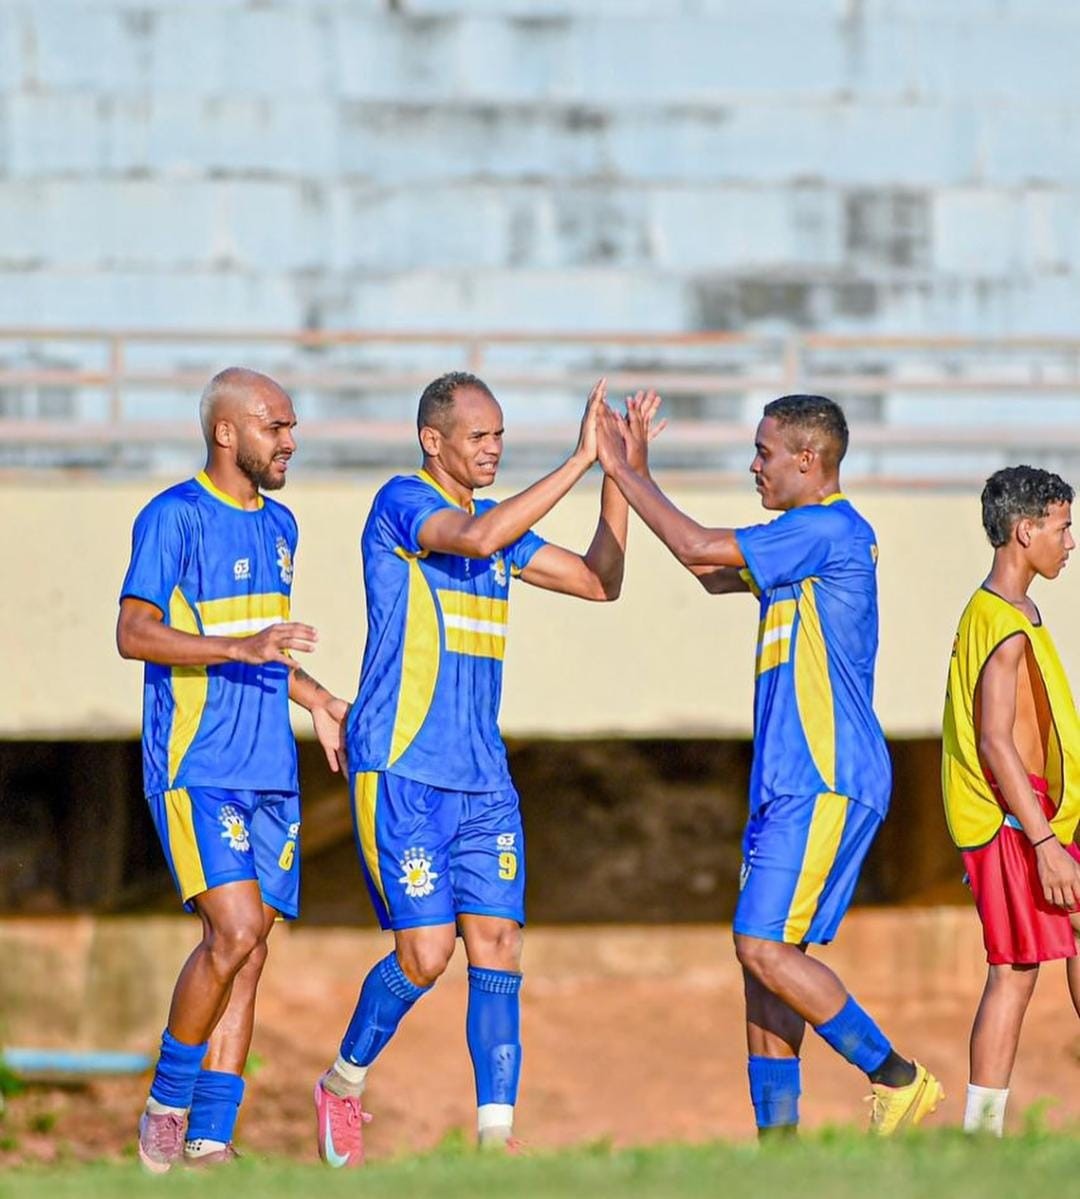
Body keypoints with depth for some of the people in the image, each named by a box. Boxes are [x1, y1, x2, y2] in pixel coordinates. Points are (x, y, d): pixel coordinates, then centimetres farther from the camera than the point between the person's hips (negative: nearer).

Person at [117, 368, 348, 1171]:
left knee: (248, 952, 3)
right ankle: (167, 1104, -4)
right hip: (195, 767, -8)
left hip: (270, 773, 8)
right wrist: (244, 648, -26)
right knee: (236, 931, -20)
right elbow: (134, 633, -17)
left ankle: (209, 1141, 5)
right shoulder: (175, 517, -8)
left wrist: (318, 701, 24)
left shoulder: (279, 526, 16)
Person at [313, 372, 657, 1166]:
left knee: (497, 945, -3)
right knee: (426, 952, -10)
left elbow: (600, 581, 18)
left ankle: (496, 1136, -5)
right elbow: (476, 538, -27)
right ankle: (343, 1085, 14)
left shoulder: (498, 521, 15)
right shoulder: (401, 503, -7)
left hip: (482, 777, 7)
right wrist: (580, 460, -26)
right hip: (401, 772, -7)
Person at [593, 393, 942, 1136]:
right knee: (765, 953, 7)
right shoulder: (812, 538, 18)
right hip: (793, 782, 10)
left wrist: (624, 471, -5)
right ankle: (778, 1139, 7)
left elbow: (700, 550, -16)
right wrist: (633, 474, 24)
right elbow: (711, 569, 27)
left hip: (826, 782, -10)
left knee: (765, 948, -14)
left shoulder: (829, 530, -12)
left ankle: (897, 1077, -7)